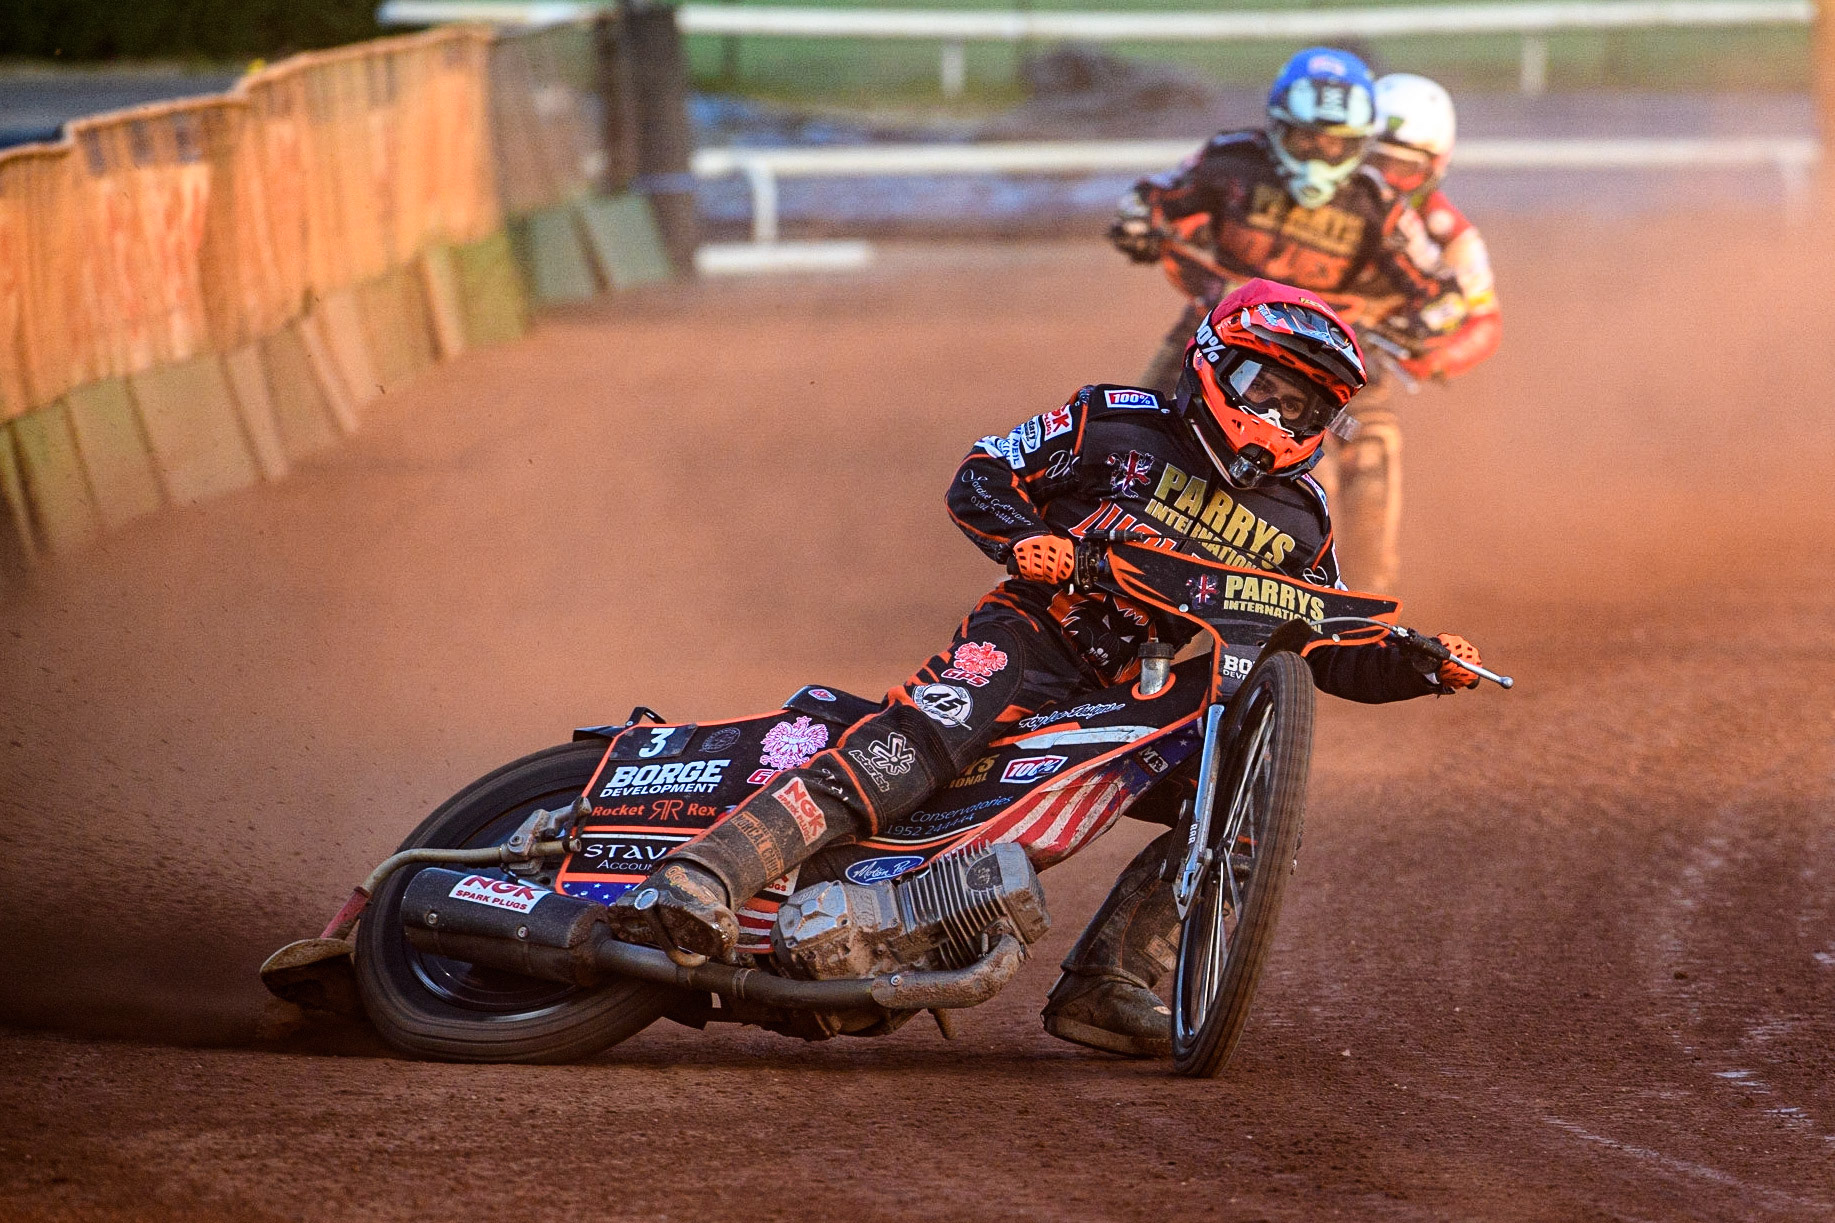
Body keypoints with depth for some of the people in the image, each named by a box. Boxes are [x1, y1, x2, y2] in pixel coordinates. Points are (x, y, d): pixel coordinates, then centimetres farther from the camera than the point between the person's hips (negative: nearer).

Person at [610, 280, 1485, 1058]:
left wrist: (1424, 667, 2)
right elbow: (978, 479, 5)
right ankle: (705, 872, -47)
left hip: (1149, 694, 6)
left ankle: (1106, 981, -15)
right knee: (923, 738, -32)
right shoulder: (1119, 425, 5)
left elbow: (1331, 655, 20)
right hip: (1033, 635, -6)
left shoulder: (1298, 525, 17)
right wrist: (1022, 538, -16)